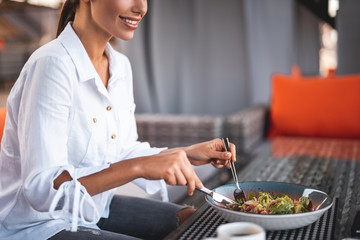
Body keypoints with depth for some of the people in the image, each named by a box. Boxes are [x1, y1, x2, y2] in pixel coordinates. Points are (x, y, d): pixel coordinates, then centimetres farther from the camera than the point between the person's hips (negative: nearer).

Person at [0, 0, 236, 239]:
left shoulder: (121, 65, 1)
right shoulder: (53, 66, -24)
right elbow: (40, 189, -29)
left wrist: (188, 155, -2)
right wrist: (140, 166, -37)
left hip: (95, 209, 8)